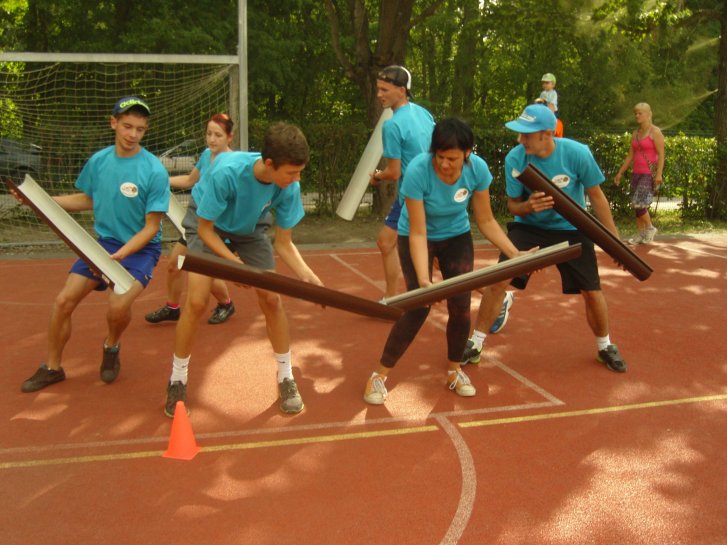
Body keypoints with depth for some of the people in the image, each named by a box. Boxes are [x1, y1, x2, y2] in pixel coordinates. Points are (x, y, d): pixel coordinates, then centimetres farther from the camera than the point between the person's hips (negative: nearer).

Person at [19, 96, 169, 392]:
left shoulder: (154, 171, -18)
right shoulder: (98, 160, -2)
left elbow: (151, 228, -15)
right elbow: (87, 200, 16)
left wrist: (119, 255, -26)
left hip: (140, 248, -5)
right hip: (104, 243, 5)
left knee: (118, 305, -27)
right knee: (63, 301, -3)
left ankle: (111, 347, 9)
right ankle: (51, 368, 20)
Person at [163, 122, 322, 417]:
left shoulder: (289, 187, -28)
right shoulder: (226, 172, -40)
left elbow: (283, 243, -18)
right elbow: (204, 228, -26)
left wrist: (307, 275, -33)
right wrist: (233, 262, -37)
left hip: (249, 229, 3)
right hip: (207, 224, -3)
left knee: (271, 299, -6)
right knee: (196, 301, -13)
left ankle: (286, 377, 12)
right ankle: (177, 380, 8)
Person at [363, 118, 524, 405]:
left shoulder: (478, 169, -23)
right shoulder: (418, 171, -33)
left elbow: (485, 221, -10)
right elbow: (417, 233, -30)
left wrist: (515, 253, -17)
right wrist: (423, 279, -39)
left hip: (457, 237, 3)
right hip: (417, 239, -3)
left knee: (460, 306, -5)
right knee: (419, 307, -13)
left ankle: (454, 370, 19)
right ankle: (379, 375, 2)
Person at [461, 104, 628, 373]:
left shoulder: (577, 153, -23)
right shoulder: (514, 159, -20)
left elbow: (596, 196, -9)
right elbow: (512, 205, -8)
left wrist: (614, 239, -6)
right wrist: (528, 206, -33)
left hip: (571, 229, 0)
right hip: (528, 227, 0)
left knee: (592, 292, 1)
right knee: (498, 280, -13)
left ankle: (604, 346, 30)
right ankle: (476, 343, 4)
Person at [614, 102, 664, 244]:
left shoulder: (655, 132, -7)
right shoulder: (635, 133, 14)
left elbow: (661, 155, -13)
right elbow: (630, 155, 17)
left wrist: (659, 174, -22)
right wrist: (620, 172, 14)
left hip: (649, 173, -7)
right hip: (636, 173, 7)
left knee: (639, 203, -15)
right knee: (637, 204, 6)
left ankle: (650, 228, 4)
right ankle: (640, 233, 12)